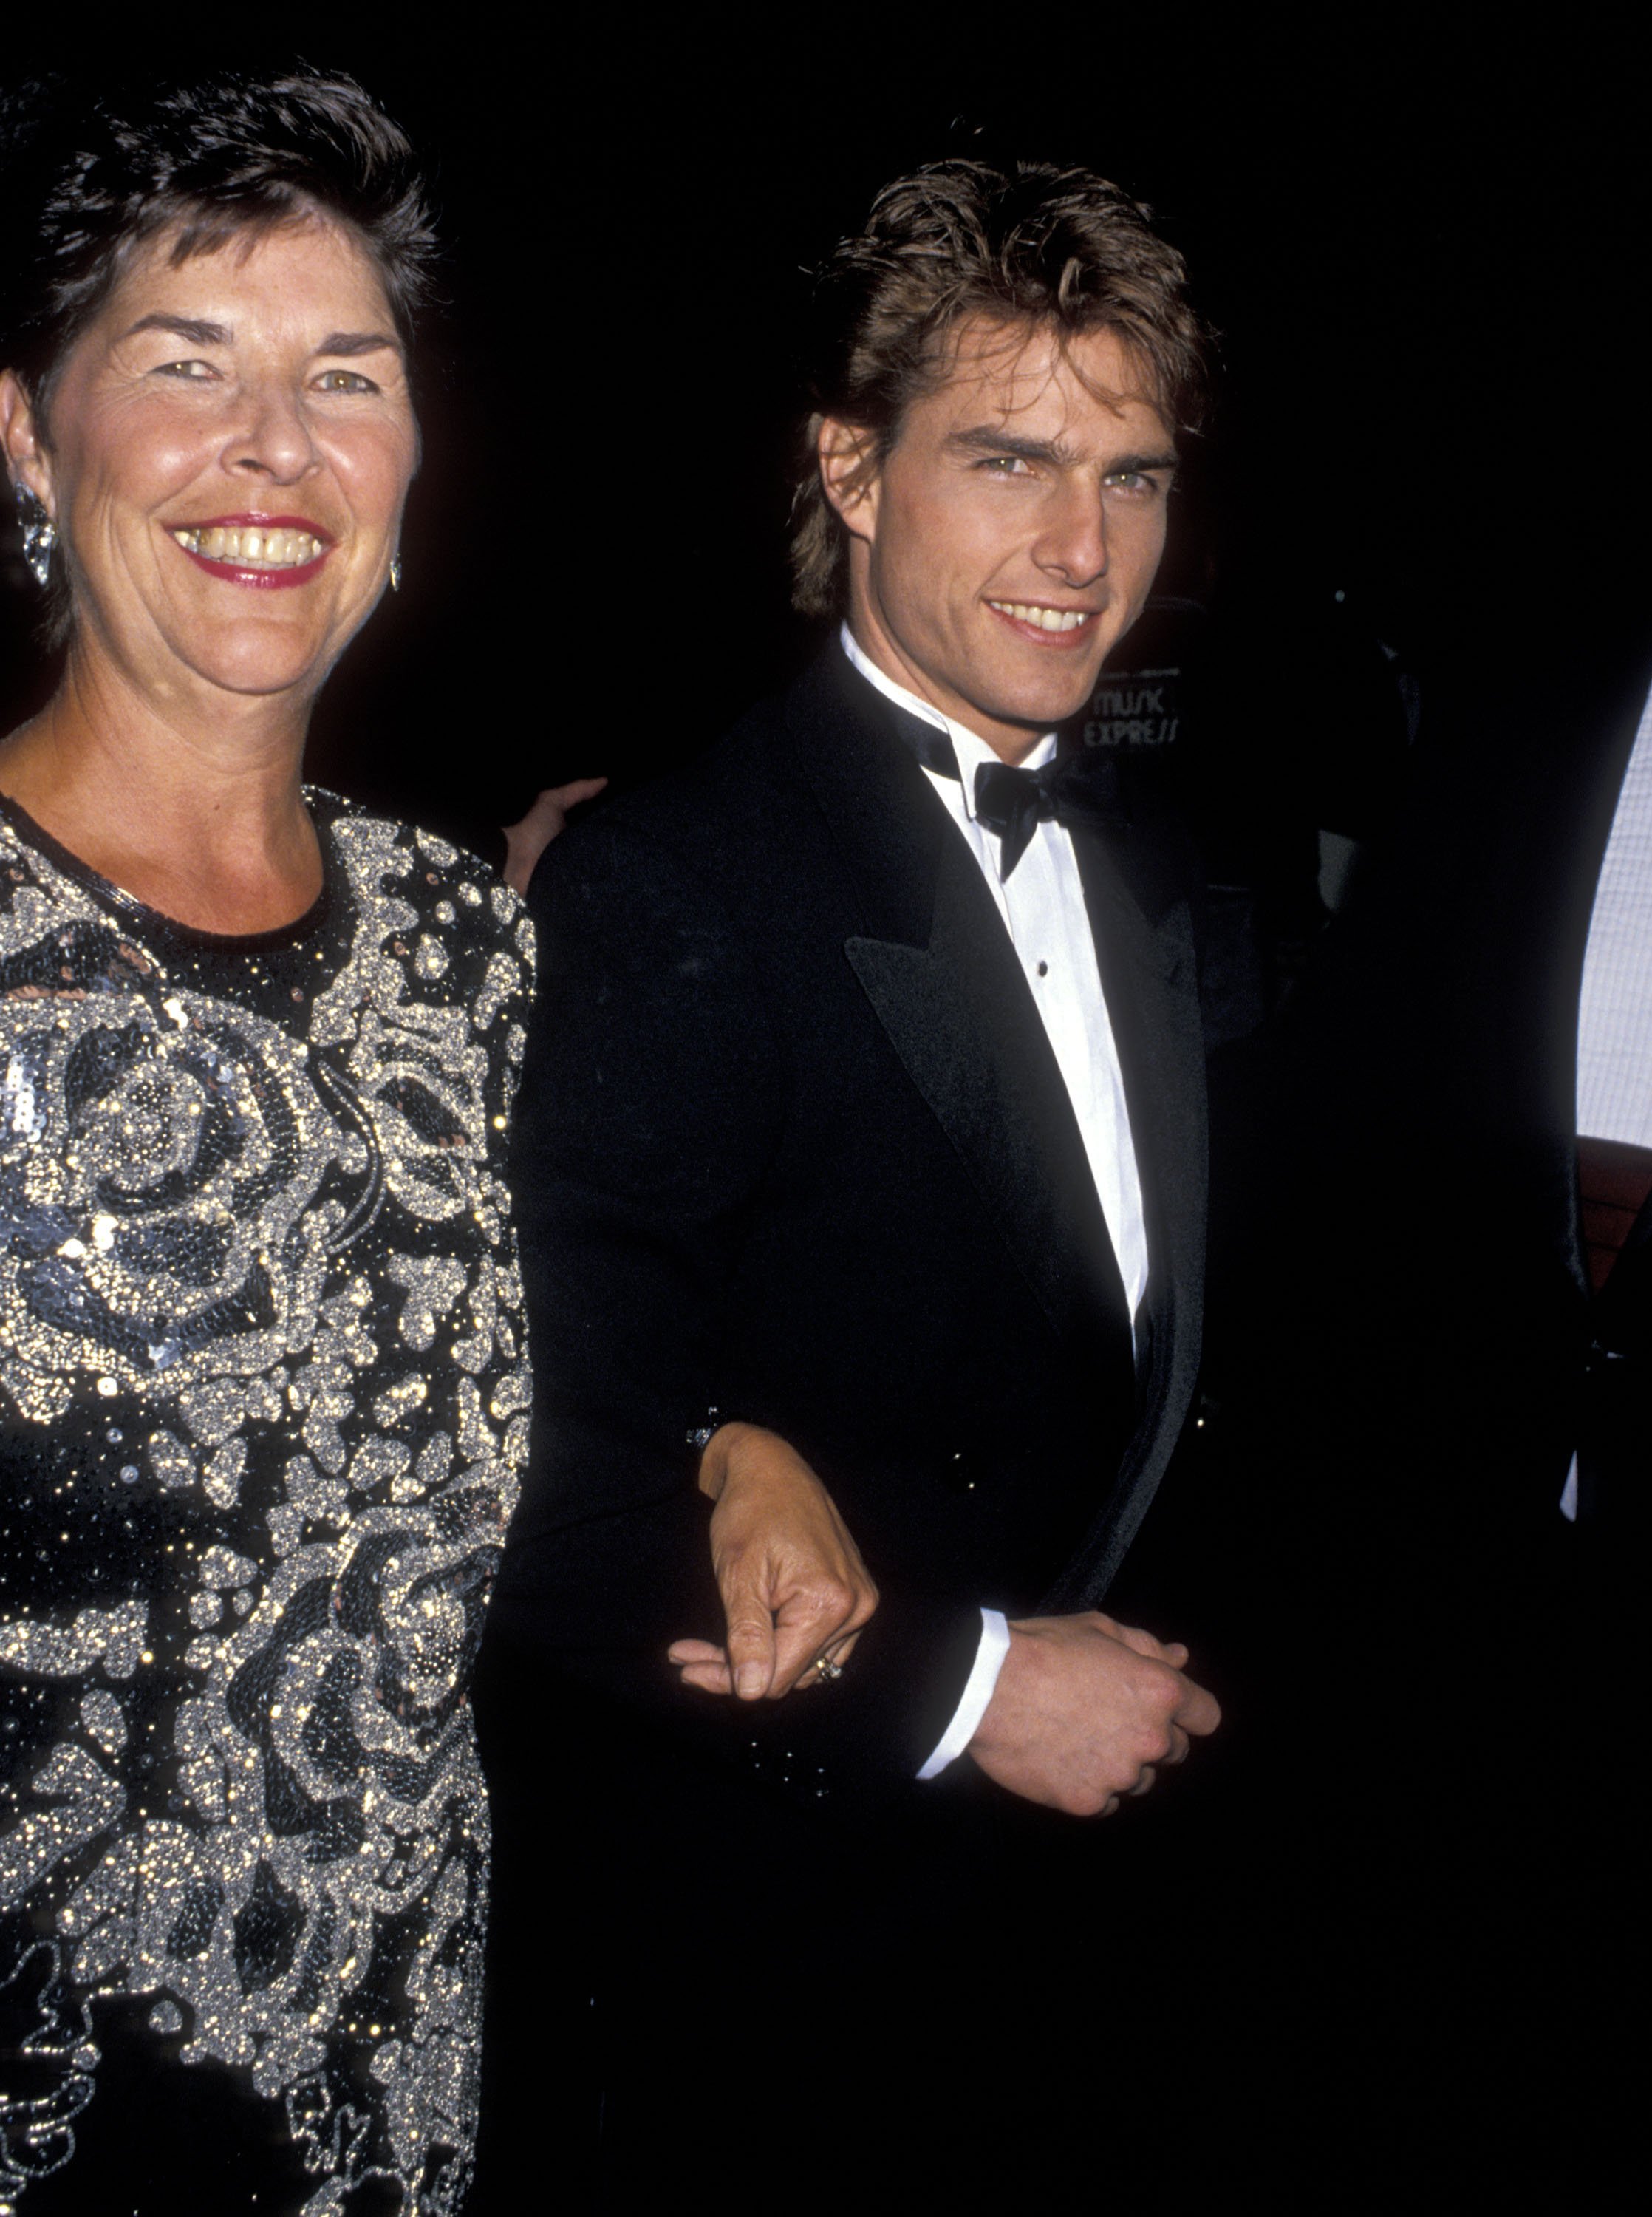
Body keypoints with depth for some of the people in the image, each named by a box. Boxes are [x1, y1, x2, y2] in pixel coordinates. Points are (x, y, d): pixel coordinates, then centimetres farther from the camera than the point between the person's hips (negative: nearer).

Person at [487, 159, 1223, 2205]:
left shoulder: (1144, 866, 5)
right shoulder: (672, 896, -22)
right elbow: (554, 1497, -24)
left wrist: (1116, 1681, 0)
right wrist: (951, 1687, -20)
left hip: (1070, 1829, 7)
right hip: (764, 1938, -7)